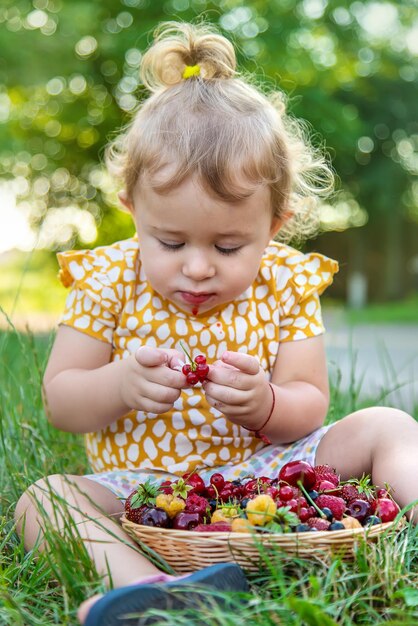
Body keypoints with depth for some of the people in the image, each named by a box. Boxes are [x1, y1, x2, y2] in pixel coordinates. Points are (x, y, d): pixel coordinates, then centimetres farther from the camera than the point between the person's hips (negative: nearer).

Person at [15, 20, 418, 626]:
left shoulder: (286, 285, -5)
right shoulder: (108, 281, -8)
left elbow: (310, 407, -3)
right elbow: (59, 400, -4)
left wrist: (263, 404, -28)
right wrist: (120, 384, -27)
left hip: (265, 469, 1)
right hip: (139, 486, -1)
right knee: (42, 499, -28)